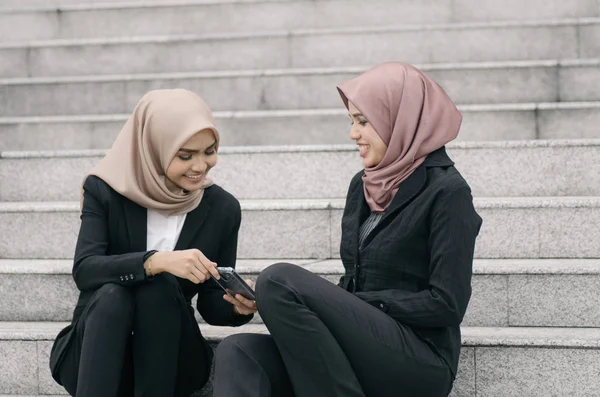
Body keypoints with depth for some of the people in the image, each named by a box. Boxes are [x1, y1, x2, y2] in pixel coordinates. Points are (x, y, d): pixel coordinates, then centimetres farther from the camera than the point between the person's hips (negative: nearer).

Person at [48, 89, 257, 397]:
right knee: (112, 293, -33)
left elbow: (210, 303, 4)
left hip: (169, 363, 1)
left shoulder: (223, 209, -1)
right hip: (96, 359, -1)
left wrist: (238, 305, -21)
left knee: (159, 286, -28)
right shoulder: (105, 191, -6)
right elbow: (84, 270, -20)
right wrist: (155, 261, -36)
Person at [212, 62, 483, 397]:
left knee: (280, 280, -25)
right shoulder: (362, 185, 16)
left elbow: (447, 304, -12)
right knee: (239, 352, -20)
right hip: (363, 349, 7)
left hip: (420, 363, -7)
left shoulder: (446, 192, -6)